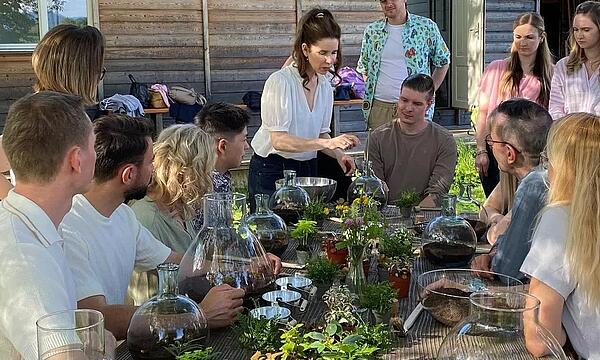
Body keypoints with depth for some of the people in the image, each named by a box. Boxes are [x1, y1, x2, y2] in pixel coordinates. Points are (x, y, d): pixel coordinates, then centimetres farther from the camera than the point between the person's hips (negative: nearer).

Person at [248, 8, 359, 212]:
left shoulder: (325, 86, 4)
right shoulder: (280, 82, -17)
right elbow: (279, 140, -23)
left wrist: (339, 154, -8)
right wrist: (327, 143, -31)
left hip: (307, 169, 6)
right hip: (271, 170, -6)